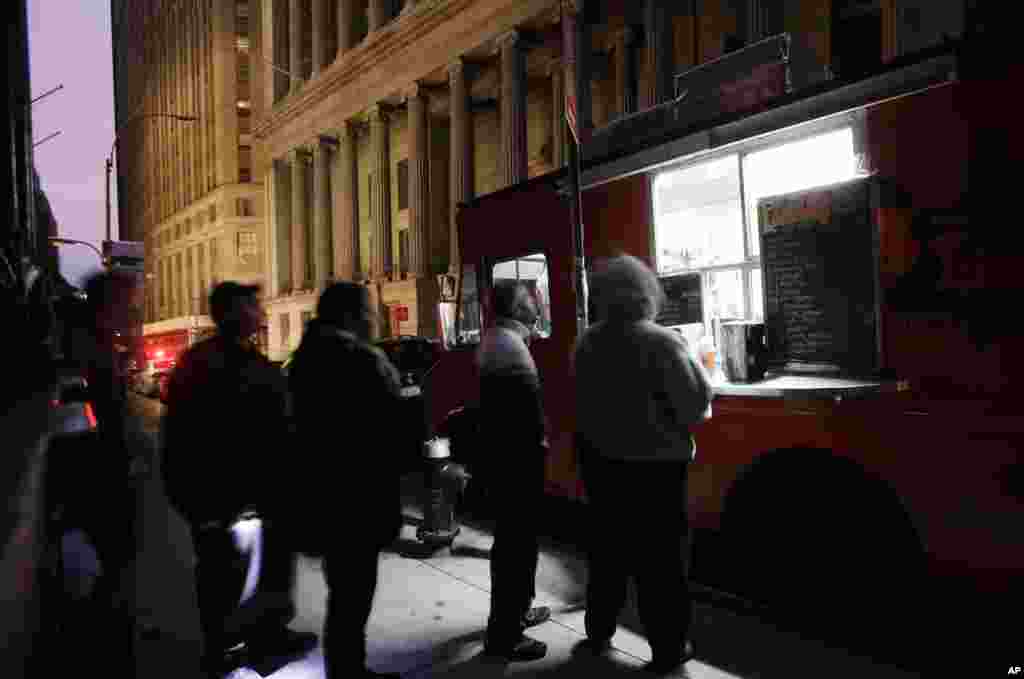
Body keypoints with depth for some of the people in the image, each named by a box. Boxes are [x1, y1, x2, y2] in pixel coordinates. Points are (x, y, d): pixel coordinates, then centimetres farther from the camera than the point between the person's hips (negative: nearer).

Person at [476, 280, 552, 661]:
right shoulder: (510, 343, -19)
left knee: (512, 536, 21)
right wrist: (539, 442, -13)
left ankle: (515, 611, 36)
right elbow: (528, 400, -23)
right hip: (517, 455, -11)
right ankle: (503, 633, 8)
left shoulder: (494, 340, 14)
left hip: (502, 450, 11)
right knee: (516, 540, -2)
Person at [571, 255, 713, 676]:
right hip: (655, 463, -5)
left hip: (601, 461, 5)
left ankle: (598, 633, 33)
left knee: (608, 548, 19)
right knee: (661, 556, 8)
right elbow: (696, 404, -17)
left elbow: (585, 402, 3)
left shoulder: (586, 343, -3)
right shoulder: (661, 342, -19)